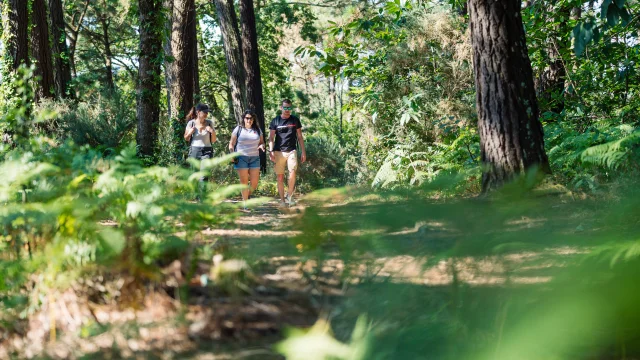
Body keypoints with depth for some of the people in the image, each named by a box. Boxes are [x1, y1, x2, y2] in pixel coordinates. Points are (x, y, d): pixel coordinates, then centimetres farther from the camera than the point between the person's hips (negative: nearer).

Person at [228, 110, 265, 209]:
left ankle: (248, 195, 26)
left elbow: (262, 142, 19)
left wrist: (261, 146, -4)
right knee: (244, 182, -3)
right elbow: (231, 144, 5)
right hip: (241, 158, -3)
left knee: (255, 183, -2)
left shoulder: (257, 130, 13)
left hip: (254, 158, 3)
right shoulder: (238, 129, 4)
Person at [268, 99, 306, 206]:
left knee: (292, 173, -19)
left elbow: (300, 137, 11)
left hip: (291, 151, 0)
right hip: (278, 152, 0)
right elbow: (271, 138, 4)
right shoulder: (275, 121, 5)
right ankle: (282, 200, 10)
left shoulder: (295, 120, 8)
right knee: (280, 177, 2)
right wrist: (271, 151, -9)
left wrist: (303, 152, 6)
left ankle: (289, 195, -1)